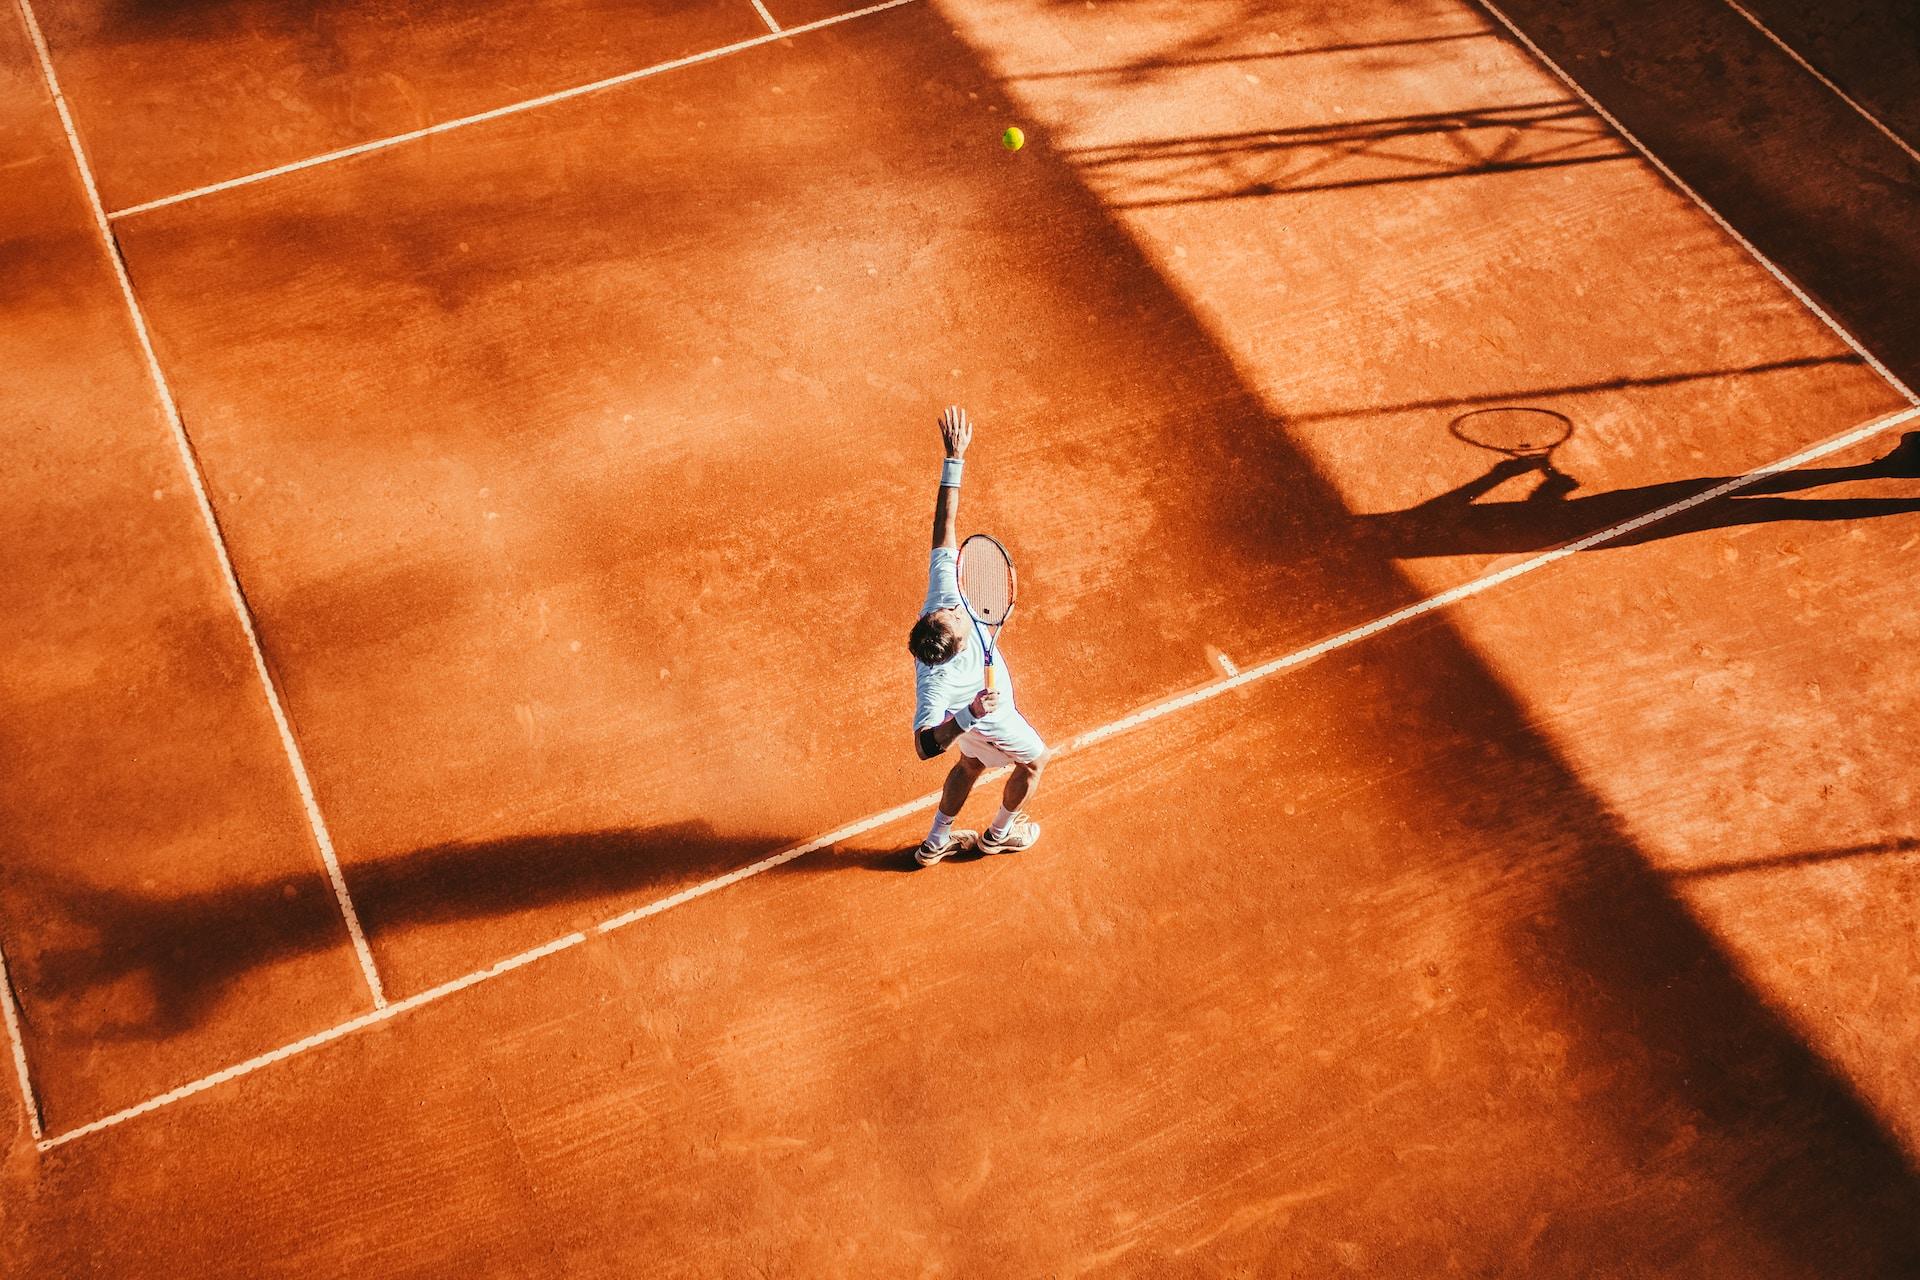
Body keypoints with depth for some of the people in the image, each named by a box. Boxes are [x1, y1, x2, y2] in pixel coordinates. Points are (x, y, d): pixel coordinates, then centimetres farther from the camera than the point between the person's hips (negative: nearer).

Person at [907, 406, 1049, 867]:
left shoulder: (943, 596, -40)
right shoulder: (935, 682, -51)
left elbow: (945, 527, -38)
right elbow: (925, 746, -54)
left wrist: (955, 459, -41)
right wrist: (969, 716, -67)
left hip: (975, 706, 6)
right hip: (988, 719, -6)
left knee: (971, 765, 31)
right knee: (1034, 761, 24)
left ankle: (936, 842, 51)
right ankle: (999, 834, 50)